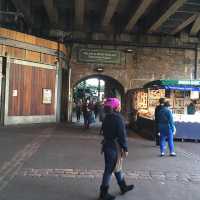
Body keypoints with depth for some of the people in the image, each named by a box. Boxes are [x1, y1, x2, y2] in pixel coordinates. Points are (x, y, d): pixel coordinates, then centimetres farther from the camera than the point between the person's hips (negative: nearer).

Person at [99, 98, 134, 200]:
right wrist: (125, 148, -12)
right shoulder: (118, 118, -18)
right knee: (109, 169, 1)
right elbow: (122, 134, -19)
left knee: (117, 167, 21)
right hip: (115, 147, -9)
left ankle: (123, 187, 37)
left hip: (107, 145, 9)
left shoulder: (107, 117, 8)